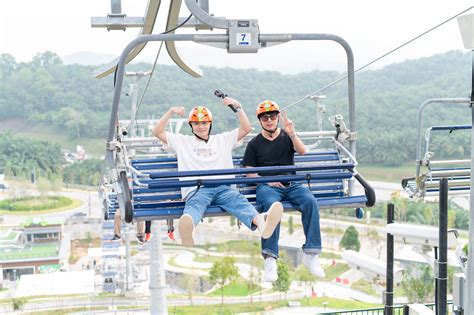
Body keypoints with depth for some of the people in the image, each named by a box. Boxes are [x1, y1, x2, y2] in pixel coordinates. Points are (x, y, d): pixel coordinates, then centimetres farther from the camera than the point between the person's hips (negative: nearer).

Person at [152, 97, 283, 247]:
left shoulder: (223, 139, 31)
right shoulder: (182, 141, 28)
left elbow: (246, 128, 26)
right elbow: (157, 132, 23)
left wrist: (237, 107, 15)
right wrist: (171, 112, 12)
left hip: (223, 188, 1)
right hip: (196, 189, -1)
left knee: (238, 199, -35)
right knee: (195, 203, -40)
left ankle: (259, 221, -66)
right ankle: (187, 225, -75)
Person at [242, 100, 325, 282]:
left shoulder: (287, 137, 17)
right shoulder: (255, 143, 16)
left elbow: (302, 151, -4)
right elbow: (249, 172, 12)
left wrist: (292, 134, -21)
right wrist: (267, 179, -6)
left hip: (291, 185, 2)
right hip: (266, 186, -2)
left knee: (310, 201, -30)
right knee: (271, 204, -37)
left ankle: (310, 253, -27)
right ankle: (270, 259, -38)